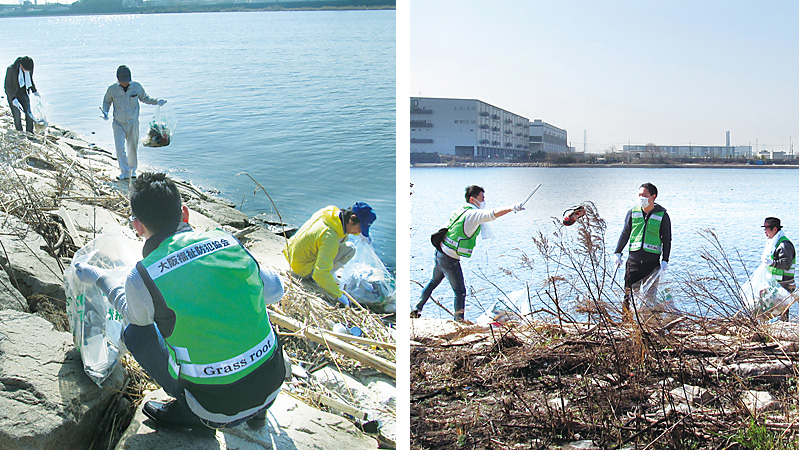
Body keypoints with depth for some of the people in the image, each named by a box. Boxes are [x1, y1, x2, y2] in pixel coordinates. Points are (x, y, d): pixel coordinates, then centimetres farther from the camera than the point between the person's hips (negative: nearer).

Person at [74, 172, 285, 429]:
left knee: (136, 332, 13)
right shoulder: (226, 241, -4)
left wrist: (99, 279, 29)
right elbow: (274, 291, 10)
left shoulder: (141, 279, -12)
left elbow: (134, 314, 14)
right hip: (273, 386, 3)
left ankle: (190, 412, 15)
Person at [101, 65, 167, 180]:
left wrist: (156, 101, -6)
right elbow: (106, 102, 6)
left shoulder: (136, 86, -9)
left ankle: (133, 170, 29)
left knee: (132, 147, 11)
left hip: (133, 123, 1)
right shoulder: (112, 89, -11)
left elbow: (144, 98, 9)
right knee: (120, 147, -13)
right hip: (118, 124, -1)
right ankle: (124, 172, -6)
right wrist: (105, 112, -12)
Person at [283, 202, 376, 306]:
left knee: (343, 238, 15)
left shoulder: (329, 212, -9)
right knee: (350, 249, -14)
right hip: (304, 269, -8)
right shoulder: (330, 237, -34)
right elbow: (321, 273, -38)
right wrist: (339, 295, -31)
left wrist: (362, 234, 10)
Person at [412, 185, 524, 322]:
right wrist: (511, 208, -40)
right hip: (450, 260, -9)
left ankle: (416, 310, 38)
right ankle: (459, 320, 9)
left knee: (433, 282, 29)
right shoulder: (473, 214, -18)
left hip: (439, 255, 9)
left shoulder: (460, 210, 9)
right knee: (460, 292, 3)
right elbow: (493, 214, -34)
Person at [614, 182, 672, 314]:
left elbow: (667, 240, 5)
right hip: (634, 258, 2)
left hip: (652, 260, -2)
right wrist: (618, 253, 11)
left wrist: (665, 261, -2)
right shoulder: (633, 212, 6)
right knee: (629, 290, 0)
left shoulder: (662, 215, 0)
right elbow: (625, 234, 15)